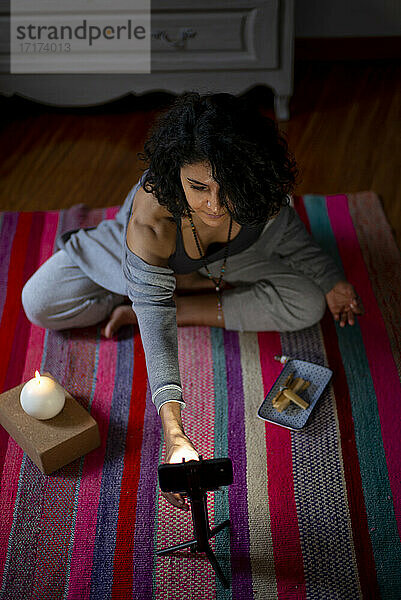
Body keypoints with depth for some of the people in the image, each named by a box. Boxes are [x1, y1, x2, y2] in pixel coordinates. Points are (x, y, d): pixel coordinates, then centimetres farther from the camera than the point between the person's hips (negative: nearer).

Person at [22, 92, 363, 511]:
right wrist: (174, 434, -54)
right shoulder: (151, 215, -44)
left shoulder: (260, 188, -35)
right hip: (160, 259, -2)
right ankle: (201, 288, -1)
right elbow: (156, 328, -46)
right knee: (40, 303, -11)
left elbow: (286, 227, -7)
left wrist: (329, 279, -9)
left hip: (237, 259, 3)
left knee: (308, 304, -21)